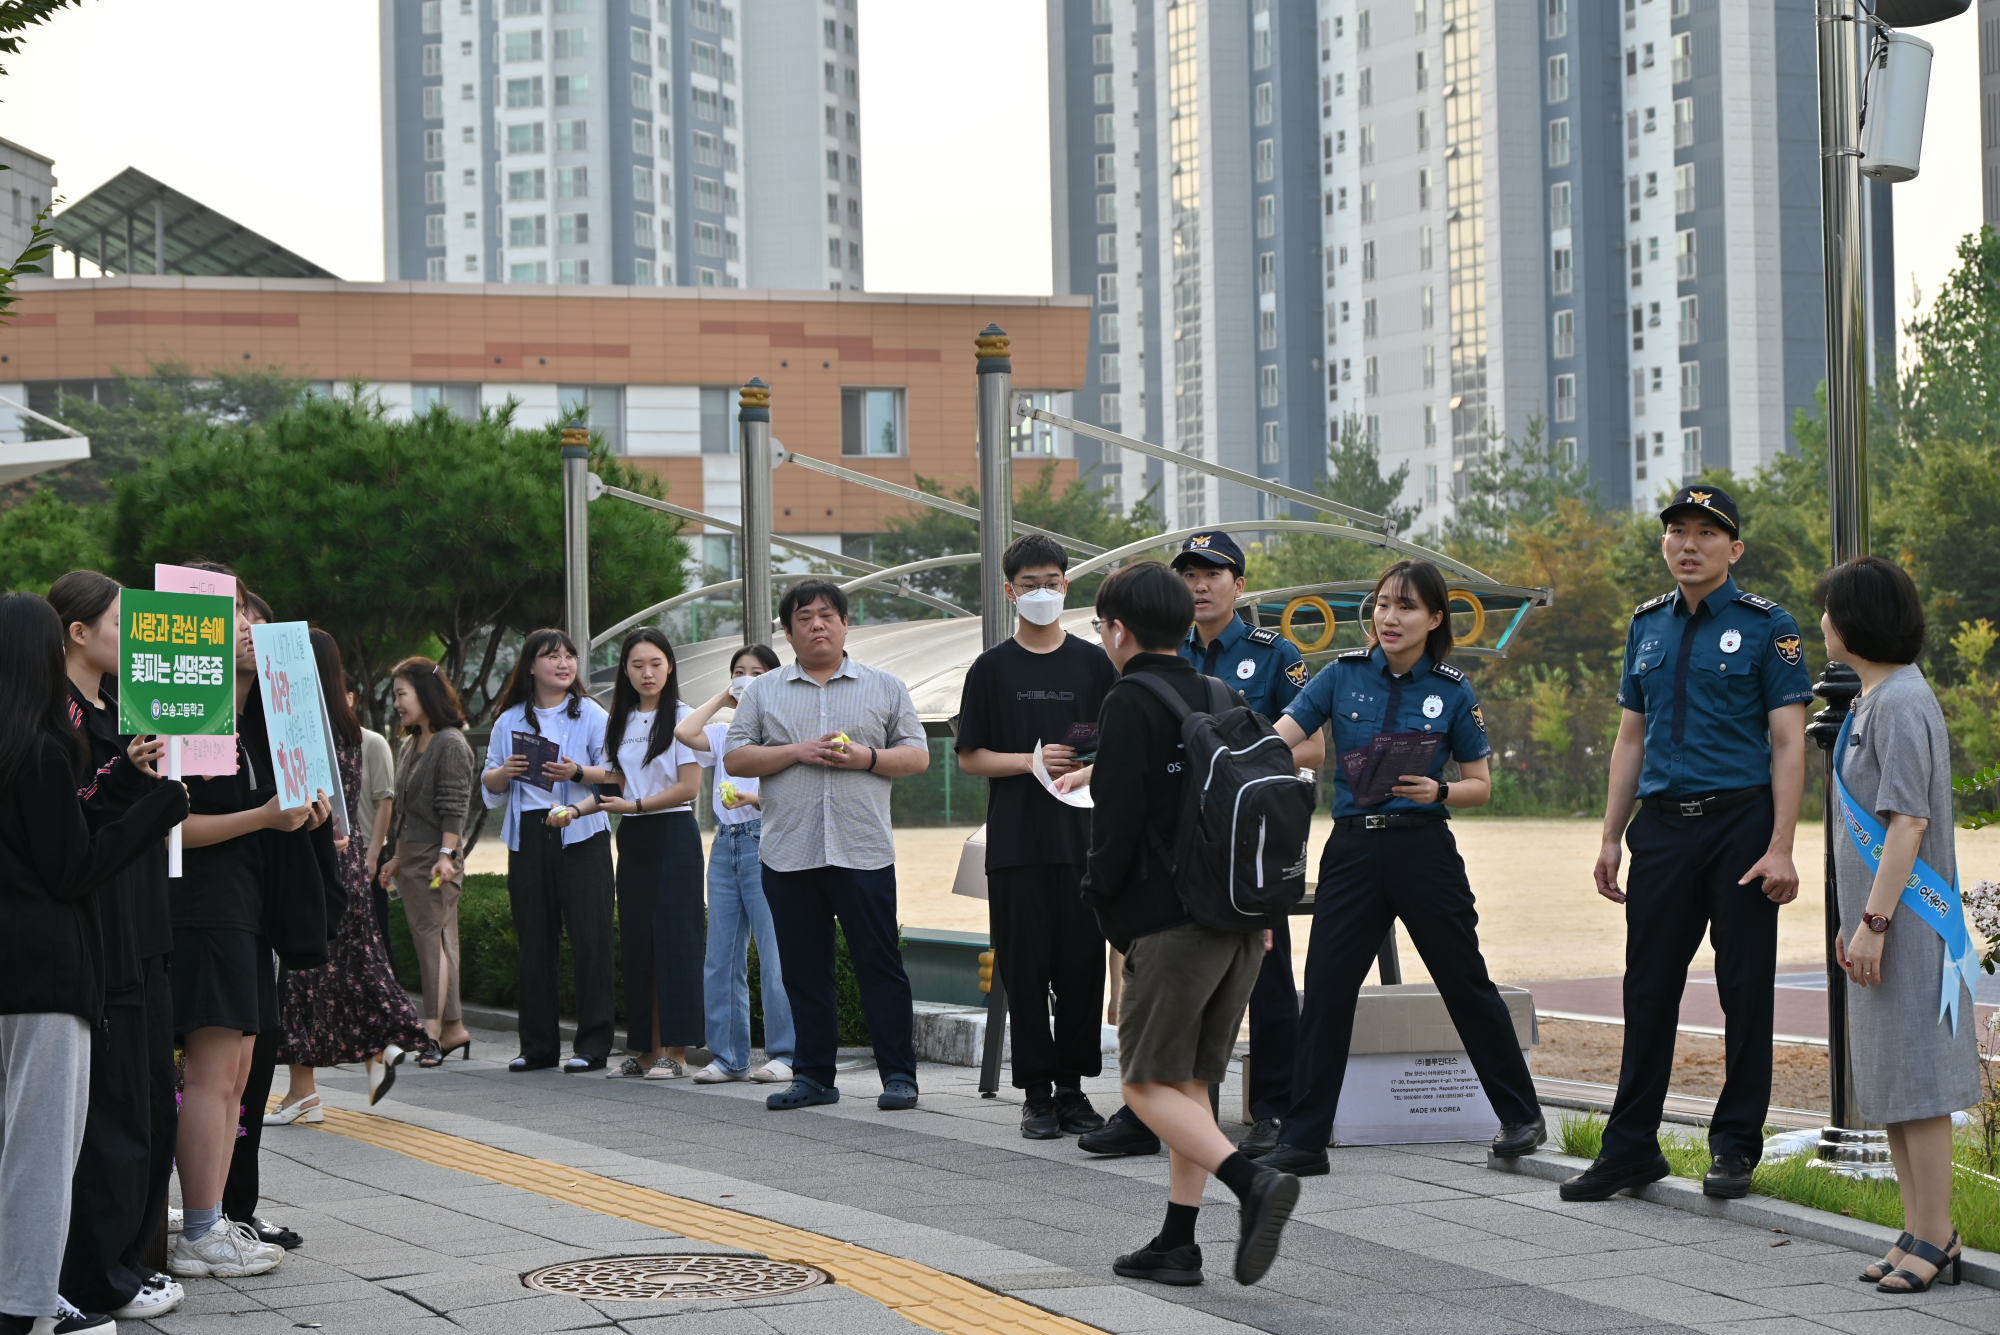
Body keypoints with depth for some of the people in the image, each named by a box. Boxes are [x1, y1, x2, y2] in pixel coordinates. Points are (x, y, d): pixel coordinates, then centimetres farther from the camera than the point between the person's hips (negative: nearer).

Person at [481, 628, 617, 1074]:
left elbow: (616, 775, -1)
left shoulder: (590, 715, 4)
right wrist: (504, 773, -4)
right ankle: (538, 1045, 10)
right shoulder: (510, 720, 13)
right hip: (527, 836, 3)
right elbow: (488, 787, 17)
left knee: (589, 938, -7)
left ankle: (593, 1044, -3)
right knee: (534, 940, 4)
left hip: (580, 836, -3)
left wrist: (578, 773, -17)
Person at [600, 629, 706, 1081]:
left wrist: (636, 805, -13)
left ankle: (675, 1051, -8)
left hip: (673, 835, -6)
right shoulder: (621, 722, 14)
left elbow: (689, 786, -11)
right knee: (637, 941, 4)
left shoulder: (681, 718, -5)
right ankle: (646, 1048, 7)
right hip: (633, 840, 6)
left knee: (673, 940, -8)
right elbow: (618, 786, 17)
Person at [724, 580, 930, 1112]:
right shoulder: (764, 691, 12)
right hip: (789, 854, 2)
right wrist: (798, 752, -8)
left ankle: (899, 1074, -1)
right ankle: (813, 1077, 12)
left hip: (864, 852, -1)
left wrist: (866, 757, -9)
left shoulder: (885, 688, 11)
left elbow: (917, 755, 8)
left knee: (880, 966, -3)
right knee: (804, 972, 5)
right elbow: (736, 757, 5)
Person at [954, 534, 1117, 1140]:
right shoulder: (992, 669, 5)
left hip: (1084, 840, 1)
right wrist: (1031, 760, -10)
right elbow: (969, 757, 5)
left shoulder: (1094, 663, 8)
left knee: (1082, 966, 1)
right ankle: (1037, 1094, 6)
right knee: (1025, 969, 0)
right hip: (1016, 844, -1)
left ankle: (1073, 1088, 10)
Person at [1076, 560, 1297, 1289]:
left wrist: (1101, 900, 1)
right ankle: (1177, 1243, 12)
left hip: (1171, 921, -7)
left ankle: (1252, 1181, -23)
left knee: (1148, 1084, -2)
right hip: (1243, 922, 8)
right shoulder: (1224, 699, 15)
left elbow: (1117, 818, -13)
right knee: (1190, 1079, 13)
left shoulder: (1130, 704, -8)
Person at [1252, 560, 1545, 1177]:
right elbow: (1276, 740, -5)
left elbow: (1481, 786, 6)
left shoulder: (1452, 691, 0)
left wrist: (1437, 791, -14)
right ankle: (1303, 1139, 3)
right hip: (1353, 846, 1)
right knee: (1326, 989, -3)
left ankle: (1522, 1116, 21)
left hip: (1424, 848, -1)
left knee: (1466, 981, 5)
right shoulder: (1344, 675, 2)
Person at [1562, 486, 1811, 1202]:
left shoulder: (1766, 626, -2)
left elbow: (1788, 744, -6)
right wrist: (1610, 839, 12)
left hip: (1741, 821, -4)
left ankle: (1735, 1145, 12)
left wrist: (1780, 848, -14)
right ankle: (1631, 1147, 12)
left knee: (1746, 991, 2)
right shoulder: (1647, 625, 14)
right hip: (1661, 826, 4)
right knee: (1649, 989, 5)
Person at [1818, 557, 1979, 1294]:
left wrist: (1874, 922, -20)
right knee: (1888, 1083, 13)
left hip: (1905, 922, -10)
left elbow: (1908, 823, -20)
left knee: (1915, 1081, -6)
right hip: (1881, 920, 10)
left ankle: (1936, 1237, -1)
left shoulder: (1902, 703, -16)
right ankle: (1918, 1231, 19)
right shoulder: (1873, 700, 15)